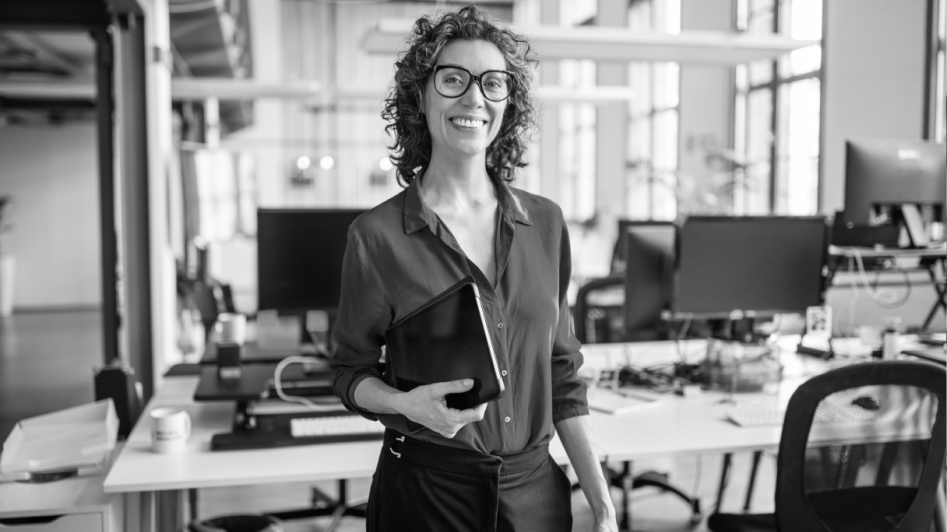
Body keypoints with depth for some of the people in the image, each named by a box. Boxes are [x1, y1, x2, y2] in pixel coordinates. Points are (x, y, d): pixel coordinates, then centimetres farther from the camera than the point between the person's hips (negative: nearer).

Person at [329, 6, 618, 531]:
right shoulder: (377, 234, -10)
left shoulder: (546, 223, -1)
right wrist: (407, 404, -22)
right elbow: (351, 372, -1)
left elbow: (561, 375, 4)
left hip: (536, 487, 3)